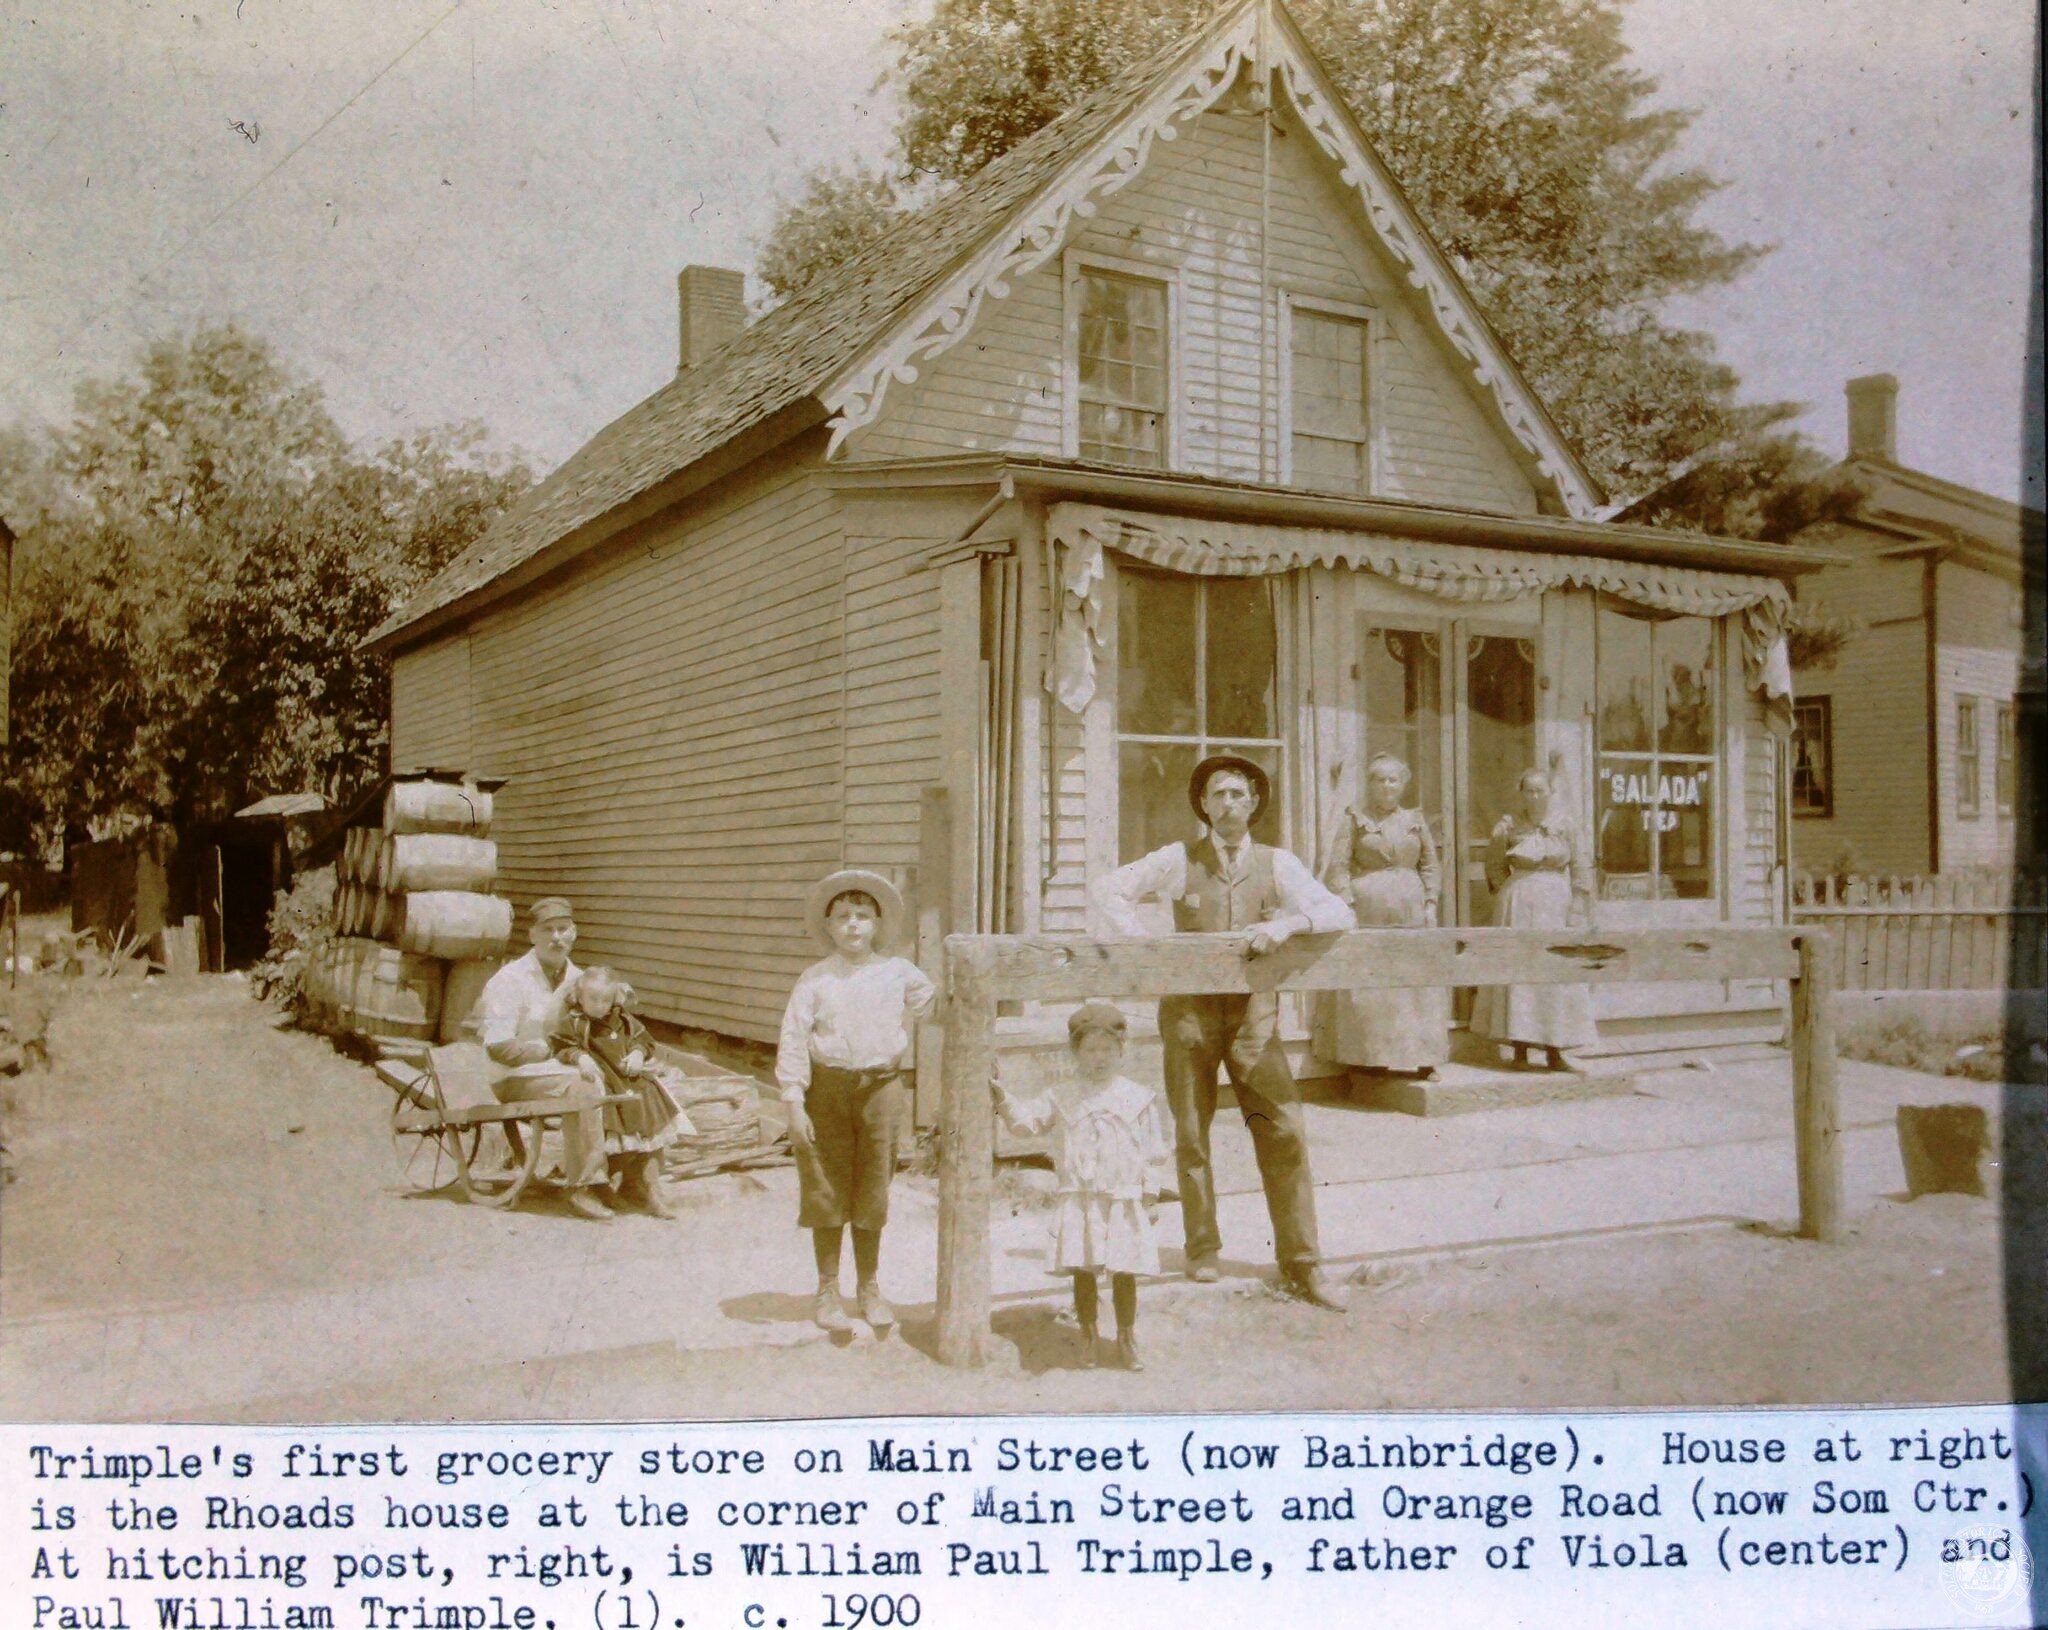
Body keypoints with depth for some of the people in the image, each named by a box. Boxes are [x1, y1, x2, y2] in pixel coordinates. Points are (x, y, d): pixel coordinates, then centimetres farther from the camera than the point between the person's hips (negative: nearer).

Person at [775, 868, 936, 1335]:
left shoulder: (898, 973, 2)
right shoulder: (814, 980, -5)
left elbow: (924, 992, 26)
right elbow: (793, 1041, -6)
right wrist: (794, 1103, -12)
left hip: (880, 1087, 2)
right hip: (827, 1087, -1)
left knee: (874, 1189, 8)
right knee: (826, 1191, 4)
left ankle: (869, 1287, 23)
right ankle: (828, 1291, 18)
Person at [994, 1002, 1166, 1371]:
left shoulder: (1139, 1098, 4)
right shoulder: (1062, 1098, 7)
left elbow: (1152, 1150, 5)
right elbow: (1026, 1120, 4)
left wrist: (1150, 1191, 1)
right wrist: (1004, 1098, -11)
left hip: (1123, 1200, -1)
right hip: (1077, 1199, 1)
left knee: (1124, 1269, 3)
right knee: (1082, 1268, 3)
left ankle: (1126, 1337, 18)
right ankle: (1088, 1334, 19)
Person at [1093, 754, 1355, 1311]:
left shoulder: (1276, 864, 3)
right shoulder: (1179, 861, 2)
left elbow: (1340, 913, -5)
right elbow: (1107, 890, 2)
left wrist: (1289, 922, -24)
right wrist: (1144, 942, -11)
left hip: (1253, 1011, 0)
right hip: (1190, 1009, 0)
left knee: (1284, 1133, -6)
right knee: (1191, 1134, 8)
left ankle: (1300, 1266, 2)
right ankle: (1202, 1250, 25)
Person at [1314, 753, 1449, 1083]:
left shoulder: (1416, 820, 14)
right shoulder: (1354, 819, 4)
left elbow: (1430, 866, 15)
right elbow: (1338, 866, -1)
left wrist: (1431, 904, 4)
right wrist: (1347, 905, -10)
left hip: (1411, 911, 3)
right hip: (1368, 910, -3)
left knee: (1417, 982, 1)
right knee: (1368, 982, -5)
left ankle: (1419, 1056, 7)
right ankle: (1373, 1058, 0)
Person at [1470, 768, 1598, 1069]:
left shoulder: (1565, 827, 4)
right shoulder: (1508, 826, 1)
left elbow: (1581, 873, 4)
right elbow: (1495, 867, 10)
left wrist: (1576, 916, -3)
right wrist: (1512, 897, 2)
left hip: (1557, 907, 2)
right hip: (1518, 907, -1)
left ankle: (1555, 1051, 8)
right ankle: (1520, 1050, 3)